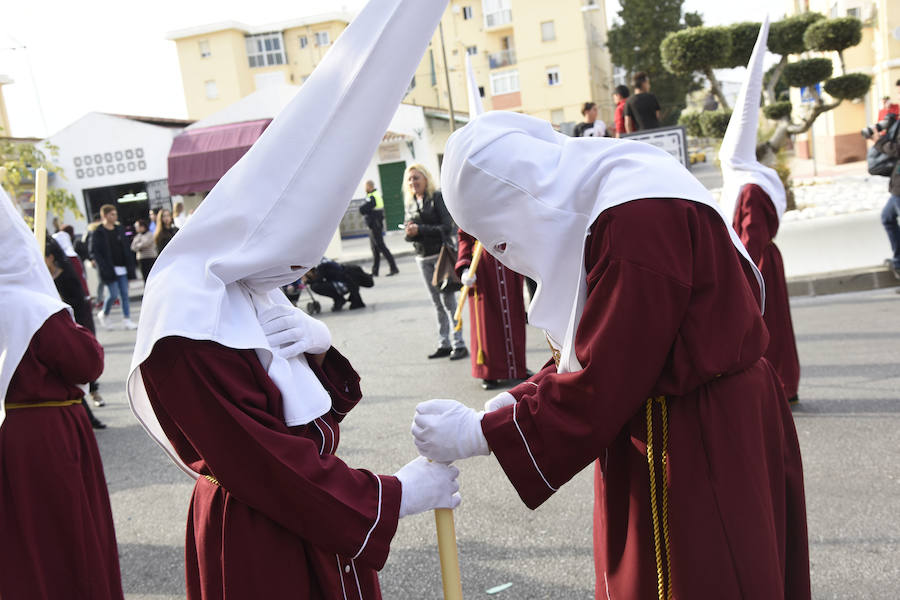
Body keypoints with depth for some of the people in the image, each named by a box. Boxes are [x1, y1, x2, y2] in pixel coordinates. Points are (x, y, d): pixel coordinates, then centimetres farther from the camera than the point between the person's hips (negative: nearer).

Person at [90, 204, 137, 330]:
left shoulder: (119, 229, 11)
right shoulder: (97, 233, -5)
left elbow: (126, 248, 14)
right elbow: (94, 252, -8)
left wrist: (130, 265, 6)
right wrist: (106, 269, -16)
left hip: (122, 268, 5)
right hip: (110, 270, -5)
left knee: (124, 294, 3)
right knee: (114, 294, -6)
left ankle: (127, 319, 7)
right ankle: (103, 315, 19)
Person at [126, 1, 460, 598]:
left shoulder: (257, 296, 4)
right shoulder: (188, 336, -25)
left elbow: (325, 407, 9)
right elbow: (263, 462, -24)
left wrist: (321, 350, -13)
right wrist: (396, 496, -18)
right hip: (255, 549, -8)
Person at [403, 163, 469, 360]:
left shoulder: (437, 198, -5)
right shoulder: (410, 204, 13)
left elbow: (448, 227, -13)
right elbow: (409, 233, 15)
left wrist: (420, 229, -18)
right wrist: (410, 233, -9)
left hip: (441, 254, -6)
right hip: (422, 257, 6)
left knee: (448, 301, -8)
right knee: (437, 303, 9)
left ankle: (459, 344, -3)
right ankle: (444, 344, 15)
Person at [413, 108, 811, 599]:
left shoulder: (639, 216, -25)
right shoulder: (590, 206, 7)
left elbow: (602, 382, -25)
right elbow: (592, 352, 10)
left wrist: (481, 434, -17)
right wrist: (515, 401, -2)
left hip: (701, 447, -9)